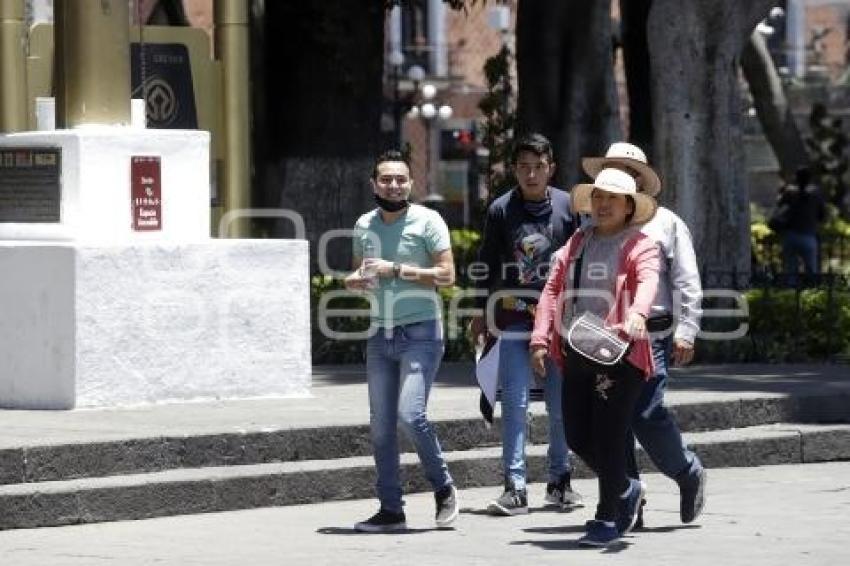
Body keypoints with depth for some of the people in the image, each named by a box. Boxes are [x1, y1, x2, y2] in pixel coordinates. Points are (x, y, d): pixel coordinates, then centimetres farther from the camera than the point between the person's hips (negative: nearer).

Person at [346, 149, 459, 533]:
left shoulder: (426, 221, -5)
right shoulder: (364, 225, 12)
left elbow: (446, 274, -11)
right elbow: (357, 272, 22)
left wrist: (395, 270, -16)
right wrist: (354, 281, -2)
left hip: (420, 332, -6)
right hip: (380, 335, 6)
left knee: (410, 415, -17)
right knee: (381, 425, 4)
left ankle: (443, 488, 5)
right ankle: (390, 510, 10)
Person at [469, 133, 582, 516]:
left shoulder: (568, 207, 2)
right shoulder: (501, 210, 1)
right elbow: (486, 265, 9)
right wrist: (480, 313, 9)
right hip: (514, 318, -1)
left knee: (561, 405, 8)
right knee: (514, 404, -7)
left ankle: (559, 481, 21)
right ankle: (515, 487, -7)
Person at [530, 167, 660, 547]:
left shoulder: (640, 246, -2)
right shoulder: (577, 243, 17)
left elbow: (648, 282, -22)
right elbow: (552, 290, 14)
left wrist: (637, 315, -43)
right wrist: (541, 338, 2)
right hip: (576, 355, 6)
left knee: (608, 439, -7)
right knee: (577, 436, 8)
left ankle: (608, 519, 6)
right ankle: (625, 491, 31)